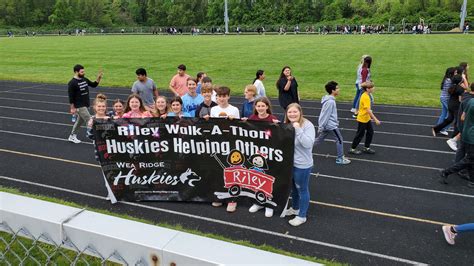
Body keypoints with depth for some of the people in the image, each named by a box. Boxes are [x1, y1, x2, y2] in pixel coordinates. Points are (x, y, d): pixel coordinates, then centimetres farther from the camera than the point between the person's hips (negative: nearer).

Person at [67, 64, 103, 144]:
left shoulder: (84, 79, 7)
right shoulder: (72, 83, -15)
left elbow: (93, 85, 16)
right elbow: (71, 97, -13)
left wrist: (98, 78, 0)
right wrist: (72, 108, -13)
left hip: (86, 105, 8)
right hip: (79, 106, -8)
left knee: (80, 121, 18)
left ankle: (72, 136, 34)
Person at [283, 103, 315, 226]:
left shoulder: (307, 125, -18)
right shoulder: (286, 124, 2)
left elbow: (308, 144, -29)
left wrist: (298, 129, -32)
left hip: (302, 165, -7)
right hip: (289, 162, 7)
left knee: (302, 189, 8)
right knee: (293, 187, 24)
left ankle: (302, 216, 24)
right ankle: (295, 208, 45)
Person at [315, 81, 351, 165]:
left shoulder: (329, 100, 9)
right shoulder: (330, 102, -22)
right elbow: (325, 115, -21)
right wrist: (321, 127, -19)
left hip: (327, 124, 10)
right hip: (331, 125, -10)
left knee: (319, 140, 16)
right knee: (340, 140, 3)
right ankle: (340, 159, 12)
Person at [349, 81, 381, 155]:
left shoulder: (368, 95, 2)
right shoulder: (365, 97, -27)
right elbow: (368, 110, -31)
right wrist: (375, 119, -29)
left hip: (367, 118, 9)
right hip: (362, 119, -9)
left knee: (370, 132, 13)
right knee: (360, 134, 3)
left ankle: (366, 148, 26)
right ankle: (352, 149, 17)